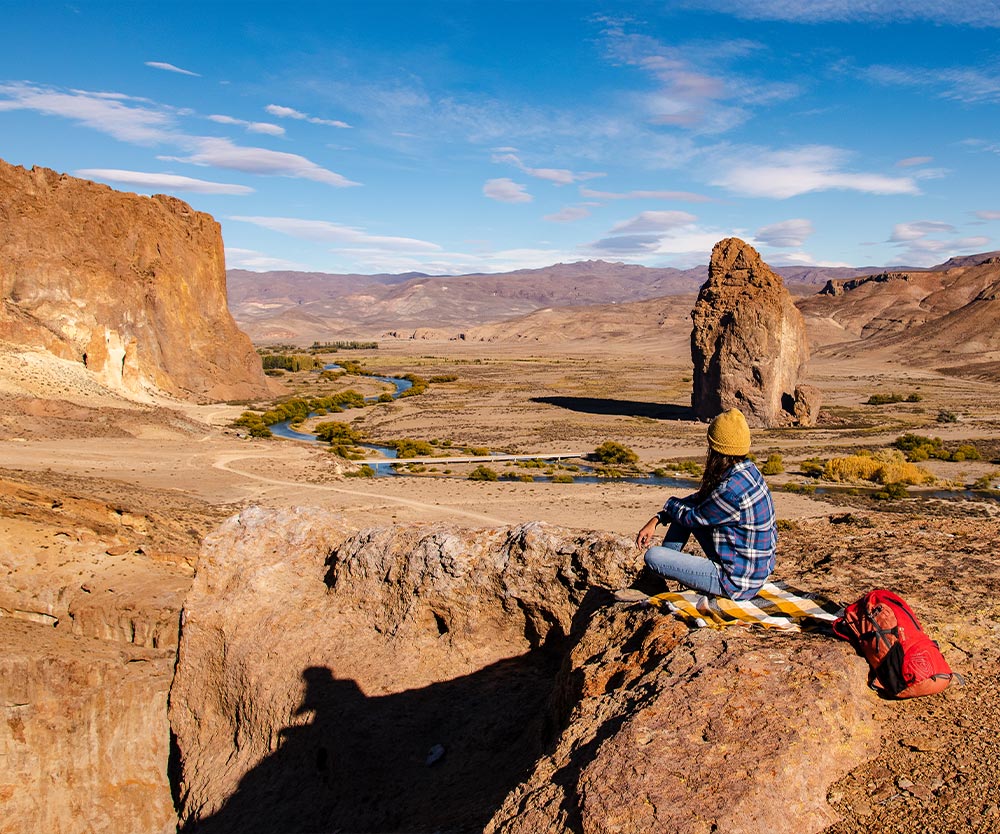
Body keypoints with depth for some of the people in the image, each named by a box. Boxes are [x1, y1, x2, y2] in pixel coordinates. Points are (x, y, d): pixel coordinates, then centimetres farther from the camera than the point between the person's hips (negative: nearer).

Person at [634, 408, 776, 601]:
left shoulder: (732, 491, -29)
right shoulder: (747, 470, 0)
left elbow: (693, 517, -13)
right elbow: (699, 499, 10)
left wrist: (671, 503, 9)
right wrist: (658, 519, 4)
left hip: (737, 583, -9)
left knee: (653, 556, -14)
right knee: (685, 508, 14)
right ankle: (664, 566, 24)